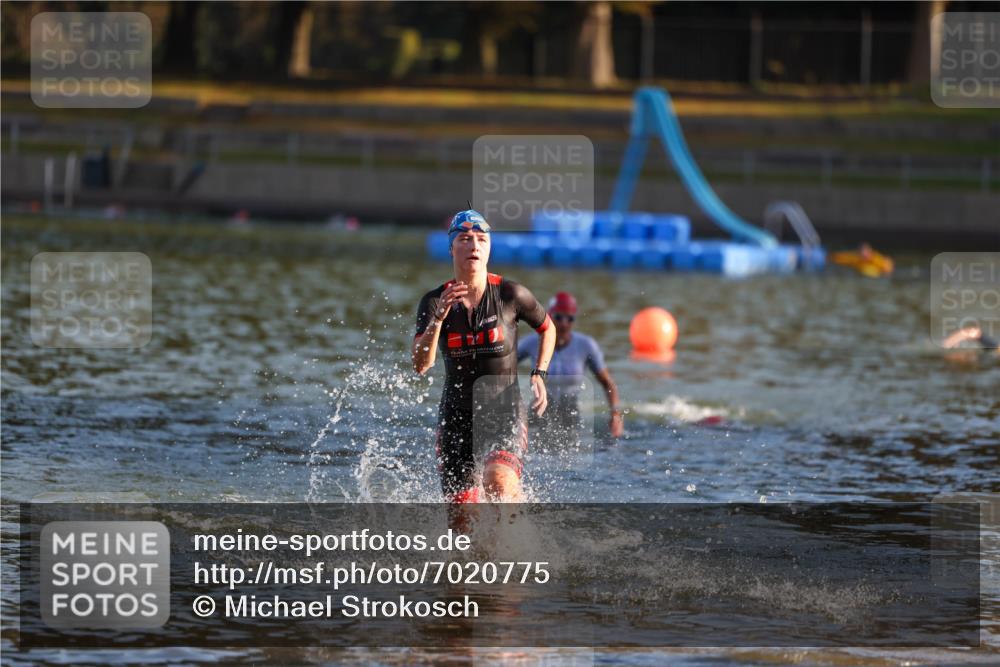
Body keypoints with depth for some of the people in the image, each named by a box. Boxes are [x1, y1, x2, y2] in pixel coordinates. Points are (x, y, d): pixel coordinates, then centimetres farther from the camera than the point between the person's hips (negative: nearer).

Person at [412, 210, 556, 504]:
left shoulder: (510, 294, -7)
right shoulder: (435, 301, -5)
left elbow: (547, 328, 13)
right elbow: (421, 365, -18)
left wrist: (538, 375, 0)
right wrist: (440, 315, -31)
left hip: (505, 413, -3)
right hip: (456, 417, 3)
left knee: (499, 485, -31)